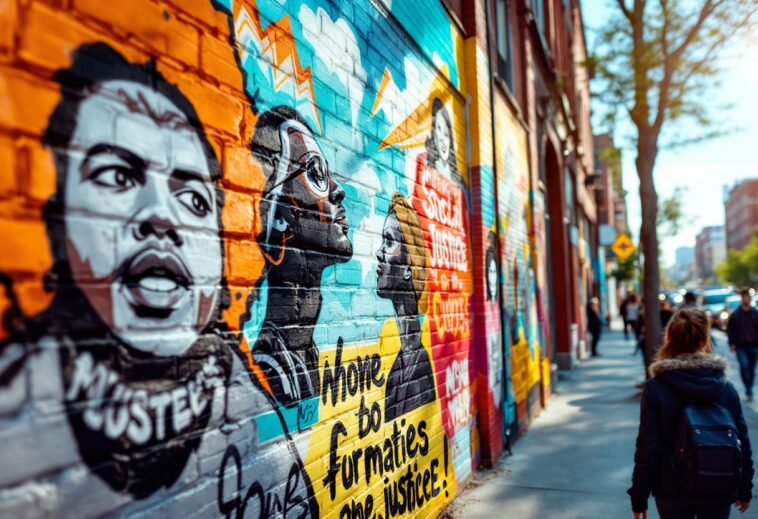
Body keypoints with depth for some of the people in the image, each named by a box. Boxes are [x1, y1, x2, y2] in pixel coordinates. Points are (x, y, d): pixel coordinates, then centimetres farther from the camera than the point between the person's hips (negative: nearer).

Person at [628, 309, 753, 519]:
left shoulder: (655, 389, -14)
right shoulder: (727, 388, -5)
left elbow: (647, 448, -14)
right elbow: (742, 443, 1)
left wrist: (639, 497, -4)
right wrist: (744, 489, 15)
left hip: (673, 493, -2)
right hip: (720, 494, 2)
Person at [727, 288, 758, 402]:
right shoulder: (735, 315, 1)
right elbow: (729, 330, 4)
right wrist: (732, 343, -4)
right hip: (741, 346, -2)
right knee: (744, 365, -19)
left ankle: (749, 390, 23)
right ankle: (748, 391, -12)